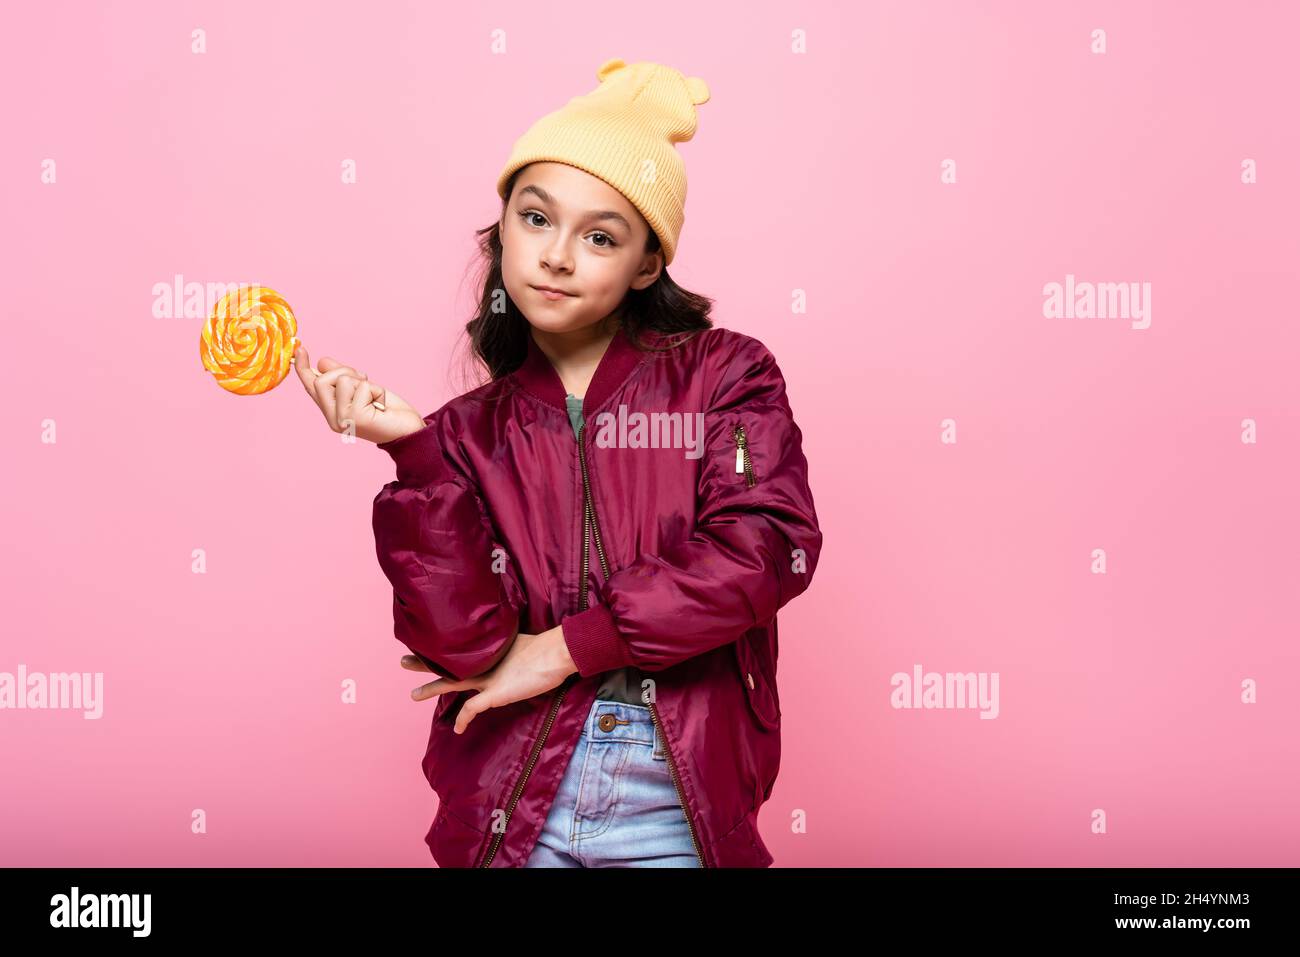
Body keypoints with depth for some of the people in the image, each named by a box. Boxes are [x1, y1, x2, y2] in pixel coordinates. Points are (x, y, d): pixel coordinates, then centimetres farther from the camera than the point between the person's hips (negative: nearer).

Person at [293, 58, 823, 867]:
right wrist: (413, 451, -16)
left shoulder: (725, 374, 0)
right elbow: (463, 644, -8)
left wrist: (564, 647, -12)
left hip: (681, 809, -1)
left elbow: (766, 548, -15)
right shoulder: (471, 432, 2)